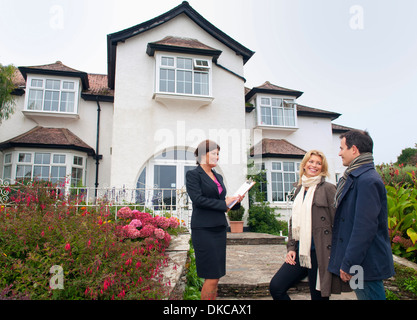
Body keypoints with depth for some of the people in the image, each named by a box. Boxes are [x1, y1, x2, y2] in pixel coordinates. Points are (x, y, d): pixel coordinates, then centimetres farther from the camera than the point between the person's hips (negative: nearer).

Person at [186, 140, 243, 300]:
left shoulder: (218, 177, 17)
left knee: (215, 277, 11)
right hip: (203, 230, -7)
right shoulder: (193, 175, -5)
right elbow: (198, 199, -16)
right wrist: (224, 203, -12)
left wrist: (236, 201, 1)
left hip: (219, 229, 7)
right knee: (211, 278, -5)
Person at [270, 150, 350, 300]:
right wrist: (291, 247, 9)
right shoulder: (300, 189, 14)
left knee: (319, 295, 4)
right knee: (275, 287, -2)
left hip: (319, 253, -6)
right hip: (300, 252, 6)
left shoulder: (328, 189, -5)